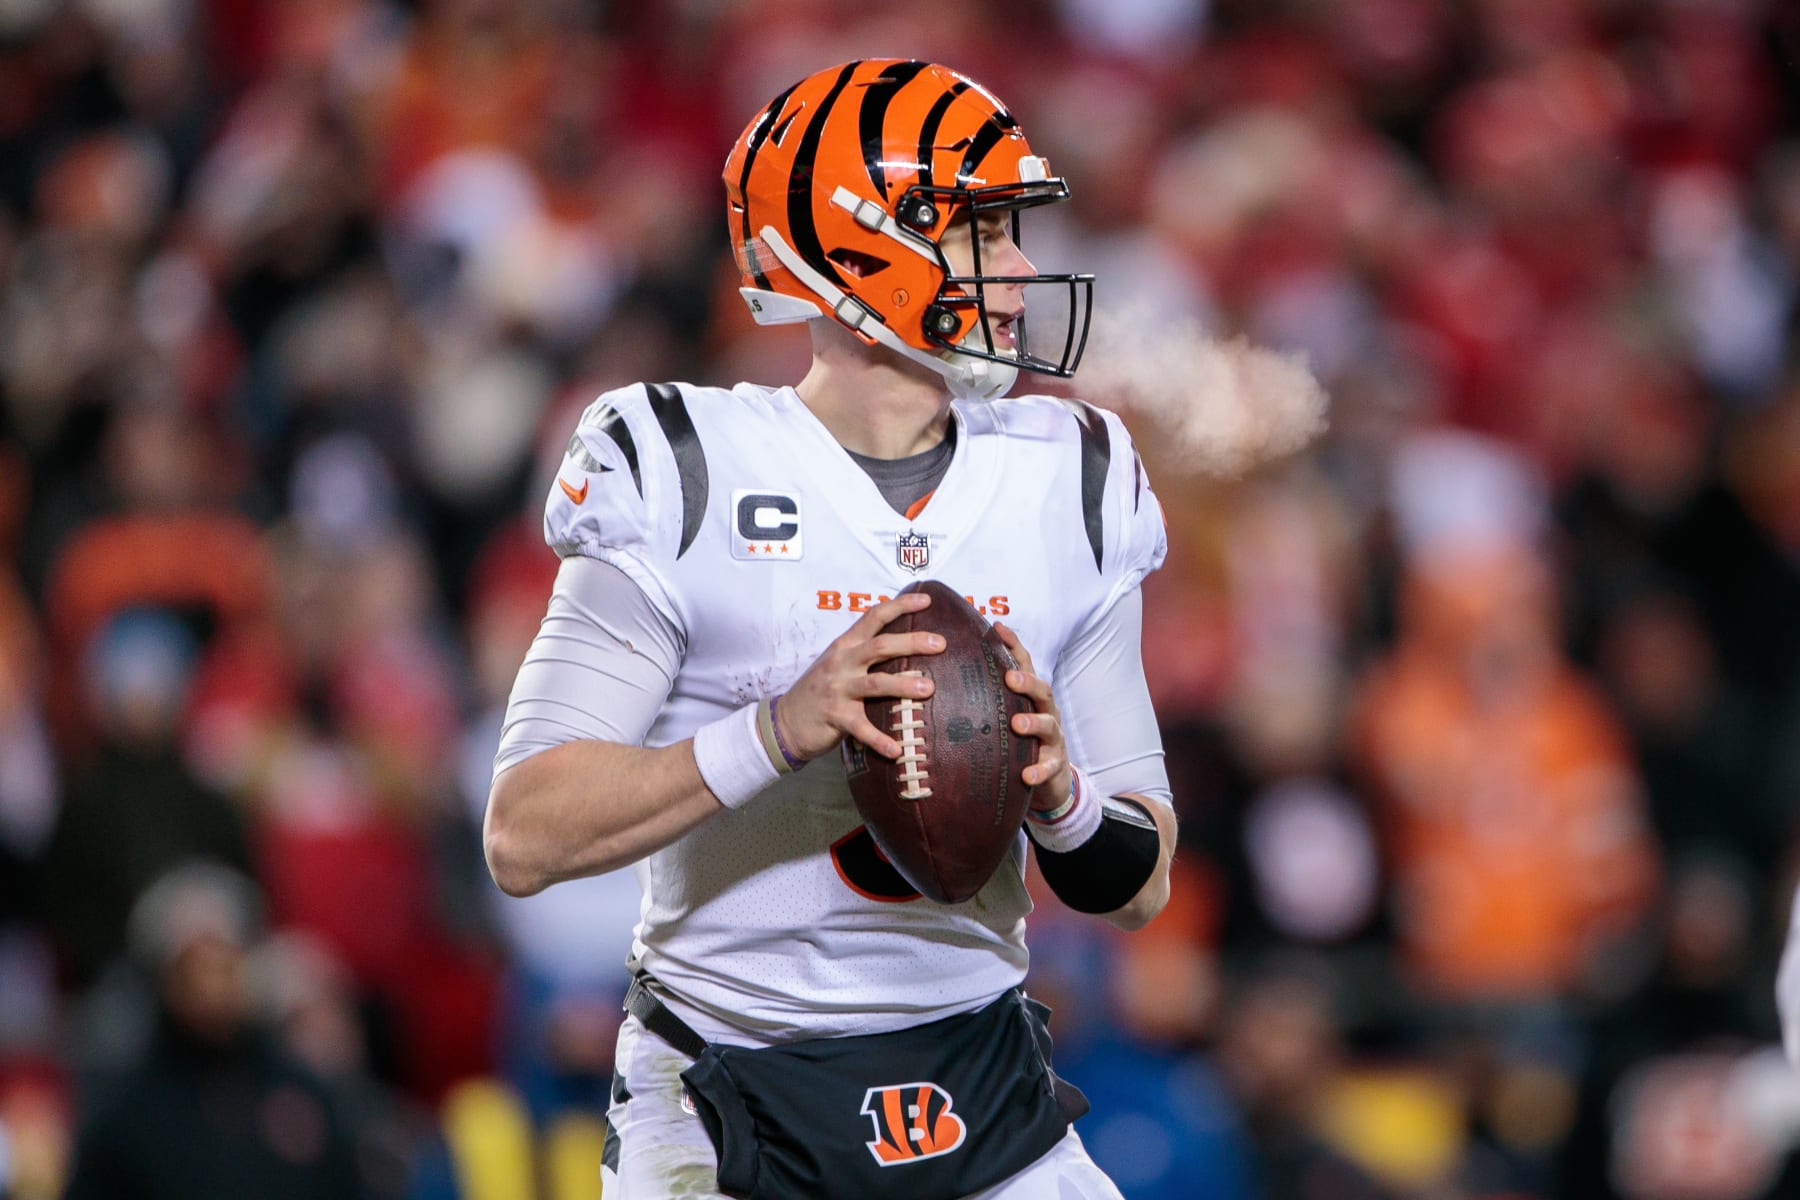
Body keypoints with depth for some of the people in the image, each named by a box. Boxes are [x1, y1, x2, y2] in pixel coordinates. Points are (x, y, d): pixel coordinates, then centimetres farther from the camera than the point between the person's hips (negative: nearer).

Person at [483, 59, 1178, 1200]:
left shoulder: (1066, 490, 6)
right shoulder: (683, 480, -8)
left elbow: (1139, 884, 9)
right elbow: (525, 837, -15)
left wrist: (1062, 797, -14)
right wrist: (780, 730, -26)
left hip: (988, 1102, 4)